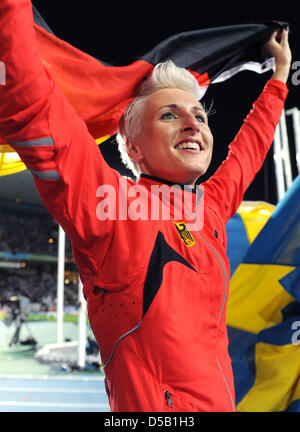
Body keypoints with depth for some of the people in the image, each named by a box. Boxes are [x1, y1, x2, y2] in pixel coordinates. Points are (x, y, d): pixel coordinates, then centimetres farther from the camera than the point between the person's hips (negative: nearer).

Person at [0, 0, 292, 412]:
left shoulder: (210, 210, 3)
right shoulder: (113, 206, -15)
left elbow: (249, 148, 21)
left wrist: (281, 71, 31)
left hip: (222, 400, 7)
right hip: (149, 405, -6)